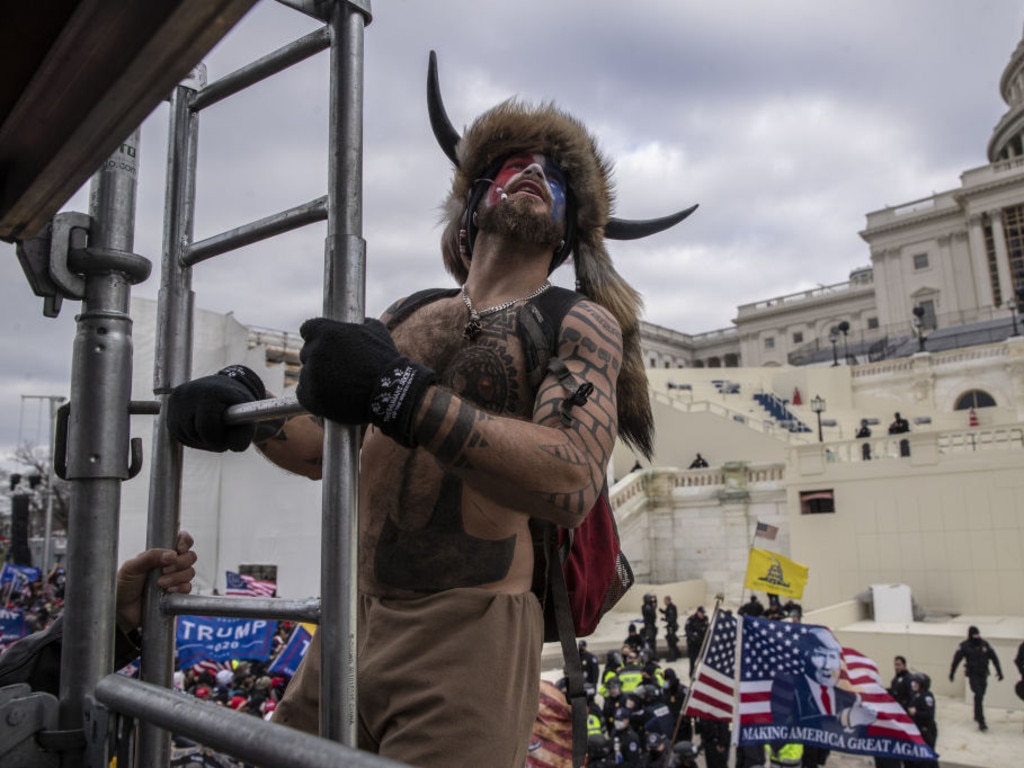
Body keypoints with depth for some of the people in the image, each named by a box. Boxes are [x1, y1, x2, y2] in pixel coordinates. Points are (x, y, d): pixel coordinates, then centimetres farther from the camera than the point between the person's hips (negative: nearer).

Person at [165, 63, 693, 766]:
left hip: (469, 636, -4)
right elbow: (321, 443, 17)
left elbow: (572, 483, -20)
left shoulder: (579, 323, -2)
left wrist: (403, 394, -28)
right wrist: (246, 403, -3)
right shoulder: (411, 314, 13)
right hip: (352, 625, 5)